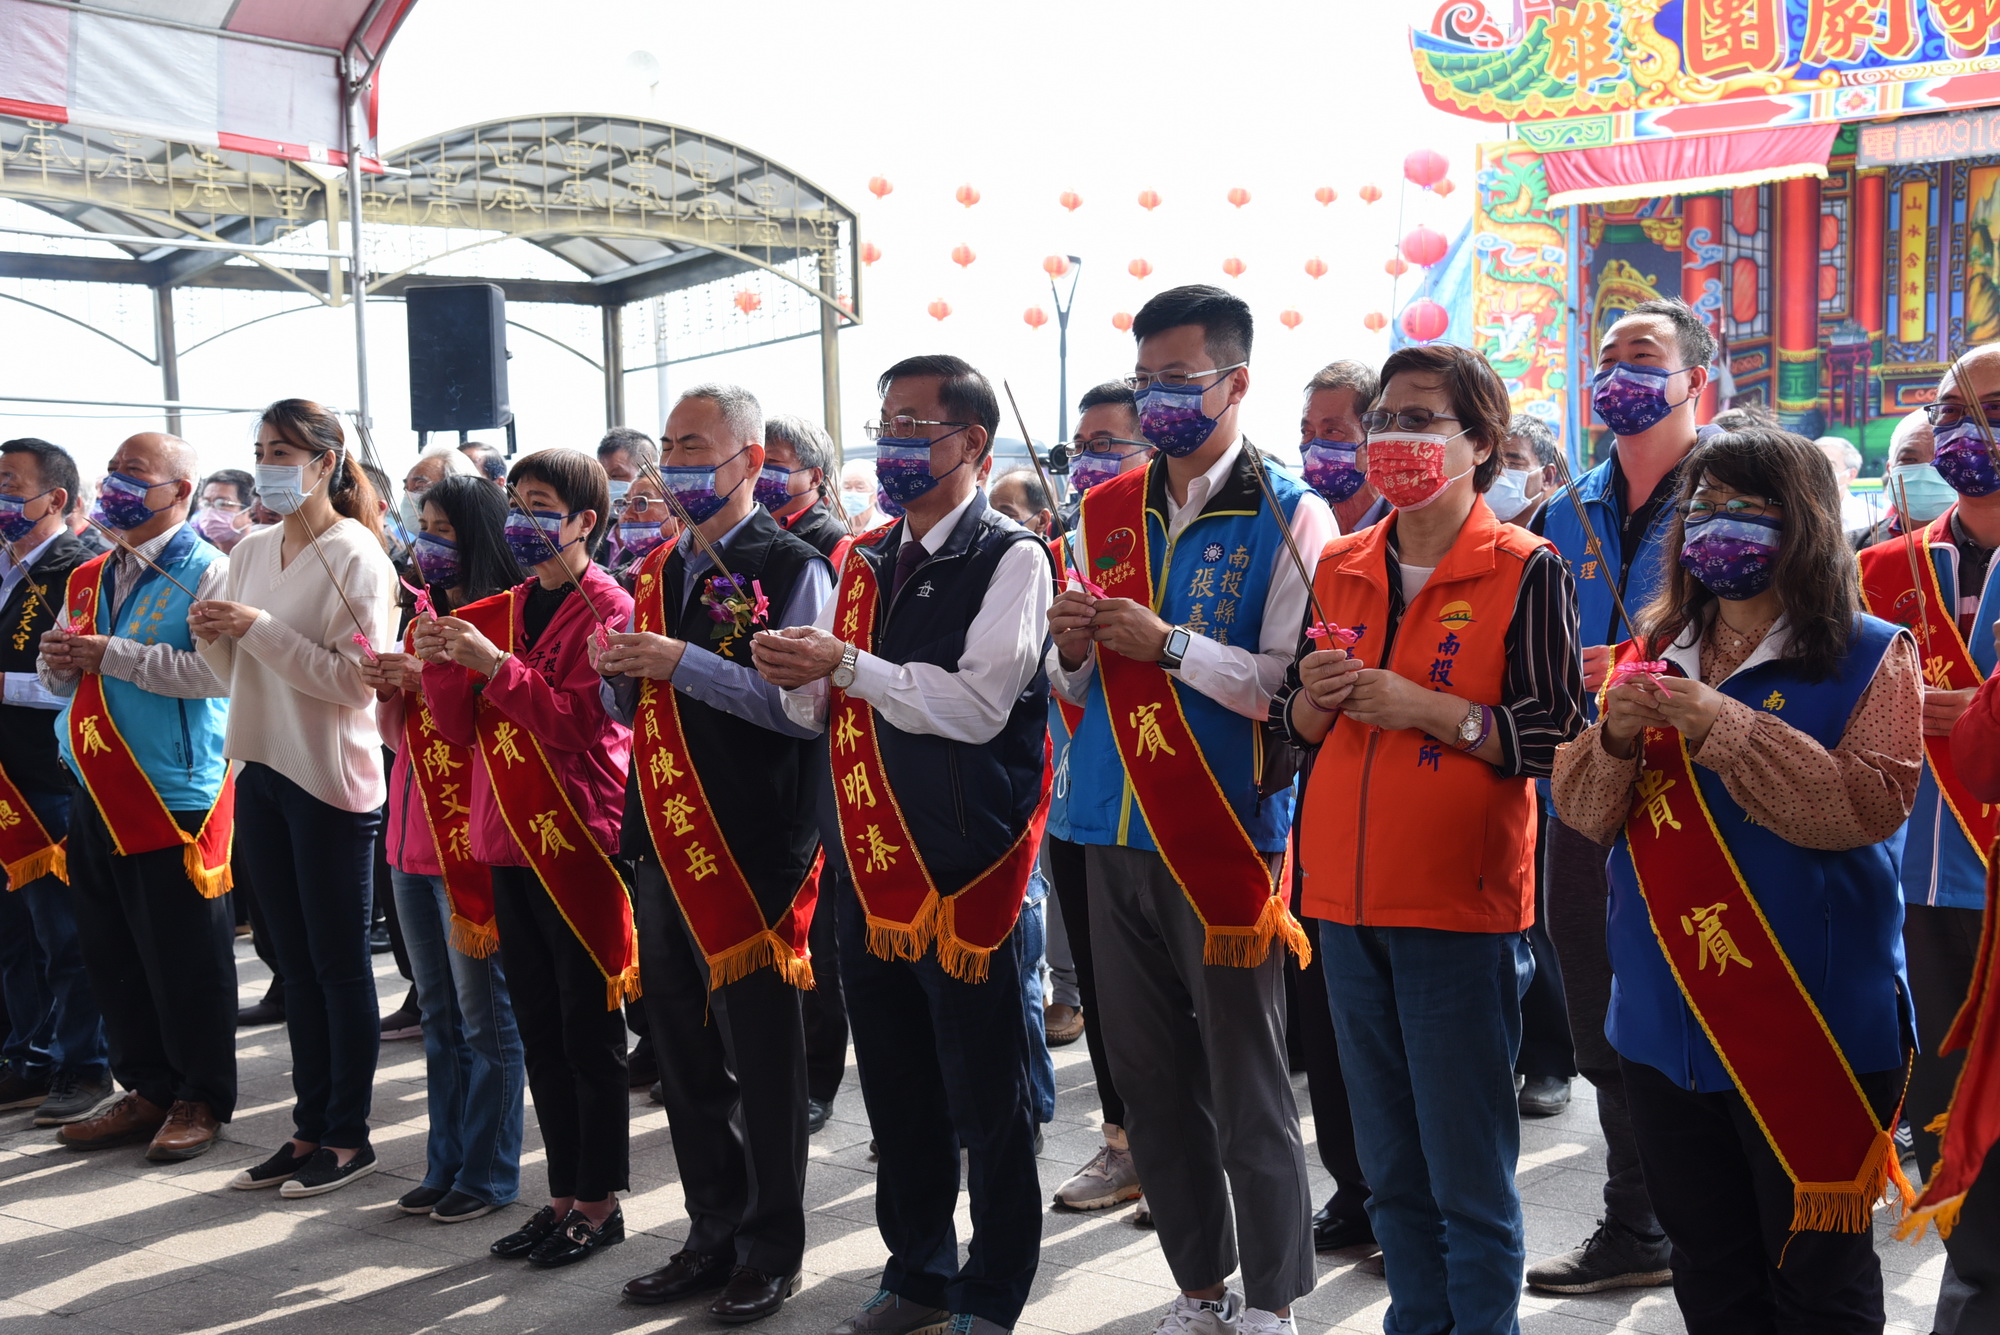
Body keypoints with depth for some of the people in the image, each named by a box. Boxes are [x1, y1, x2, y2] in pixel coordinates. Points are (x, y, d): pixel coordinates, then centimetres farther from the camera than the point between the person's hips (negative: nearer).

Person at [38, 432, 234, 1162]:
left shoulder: (208, 573, -7)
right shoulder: (89, 580, 16)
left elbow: (218, 669, -22)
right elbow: (61, 681, 22)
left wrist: (112, 655, -19)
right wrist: (57, 661, -2)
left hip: (176, 793, -7)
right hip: (96, 792, 7)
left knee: (185, 960, 1)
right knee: (109, 951, 12)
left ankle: (200, 1100, 14)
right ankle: (147, 1088, 25)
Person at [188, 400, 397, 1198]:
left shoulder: (355, 554, -10)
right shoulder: (251, 552, 10)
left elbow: (356, 677, -18)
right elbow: (236, 675, 16)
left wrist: (259, 629, -19)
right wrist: (212, 637, -5)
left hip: (330, 780, -7)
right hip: (262, 771, 7)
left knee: (338, 963, 2)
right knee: (296, 962, 13)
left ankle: (348, 1135, 13)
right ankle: (310, 1127, 23)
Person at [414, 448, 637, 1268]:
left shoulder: (608, 609, -6)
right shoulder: (503, 610, 14)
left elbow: (578, 723, -17)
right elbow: (460, 730, 10)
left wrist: (495, 664, -21)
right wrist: (441, 666, -7)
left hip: (579, 843, -7)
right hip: (510, 842, 7)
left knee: (589, 1031, 1)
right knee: (538, 1031, 12)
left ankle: (601, 1201, 12)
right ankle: (565, 1193, 23)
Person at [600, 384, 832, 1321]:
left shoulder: (791, 569, -7)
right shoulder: (660, 571, 16)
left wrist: (685, 663, -20)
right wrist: (621, 674, -1)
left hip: (753, 848, -7)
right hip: (662, 846, 7)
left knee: (761, 1061, 3)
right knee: (685, 1057, 14)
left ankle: (771, 1253, 17)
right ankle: (713, 1234, 29)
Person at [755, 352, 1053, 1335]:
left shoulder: (1010, 558, -7)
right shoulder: (864, 563, 14)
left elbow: (976, 706, -18)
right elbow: (819, 709, 18)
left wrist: (845, 664, -16)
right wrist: (797, 677, -5)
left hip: (965, 865, -6)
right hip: (869, 859, 7)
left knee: (984, 1095, 4)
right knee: (895, 1084, 16)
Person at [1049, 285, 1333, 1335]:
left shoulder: (1289, 518, -5)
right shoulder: (1106, 514, 12)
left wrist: (1170, 645, -20)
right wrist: (1074, 649, -5)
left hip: (1226, 836, -6)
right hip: (1118, 834, 6)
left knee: (1247, 1086, 3)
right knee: (1150, 1080, 13)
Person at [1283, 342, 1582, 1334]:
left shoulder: (1526, 572, -6)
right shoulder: (1339, 569, 11)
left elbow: (1555, 734, -11)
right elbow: (1297, 724, 16)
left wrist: (1425, 708, -18)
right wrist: (1317, 694, -6)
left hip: (1462, 904, -5)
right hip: (1347, 900, 6)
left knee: (1469, 1169, 2)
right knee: (1390, 1165, 16)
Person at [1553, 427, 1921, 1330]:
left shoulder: (1870, 656, -4)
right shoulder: (1655, 655, 11)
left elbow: (1871, 806, -18)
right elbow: (1583, 815, 6)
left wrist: (1725, 728, -24)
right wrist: (1616, 738, -14)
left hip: (1807, 1029, -5)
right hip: (1665, 1025, 5)